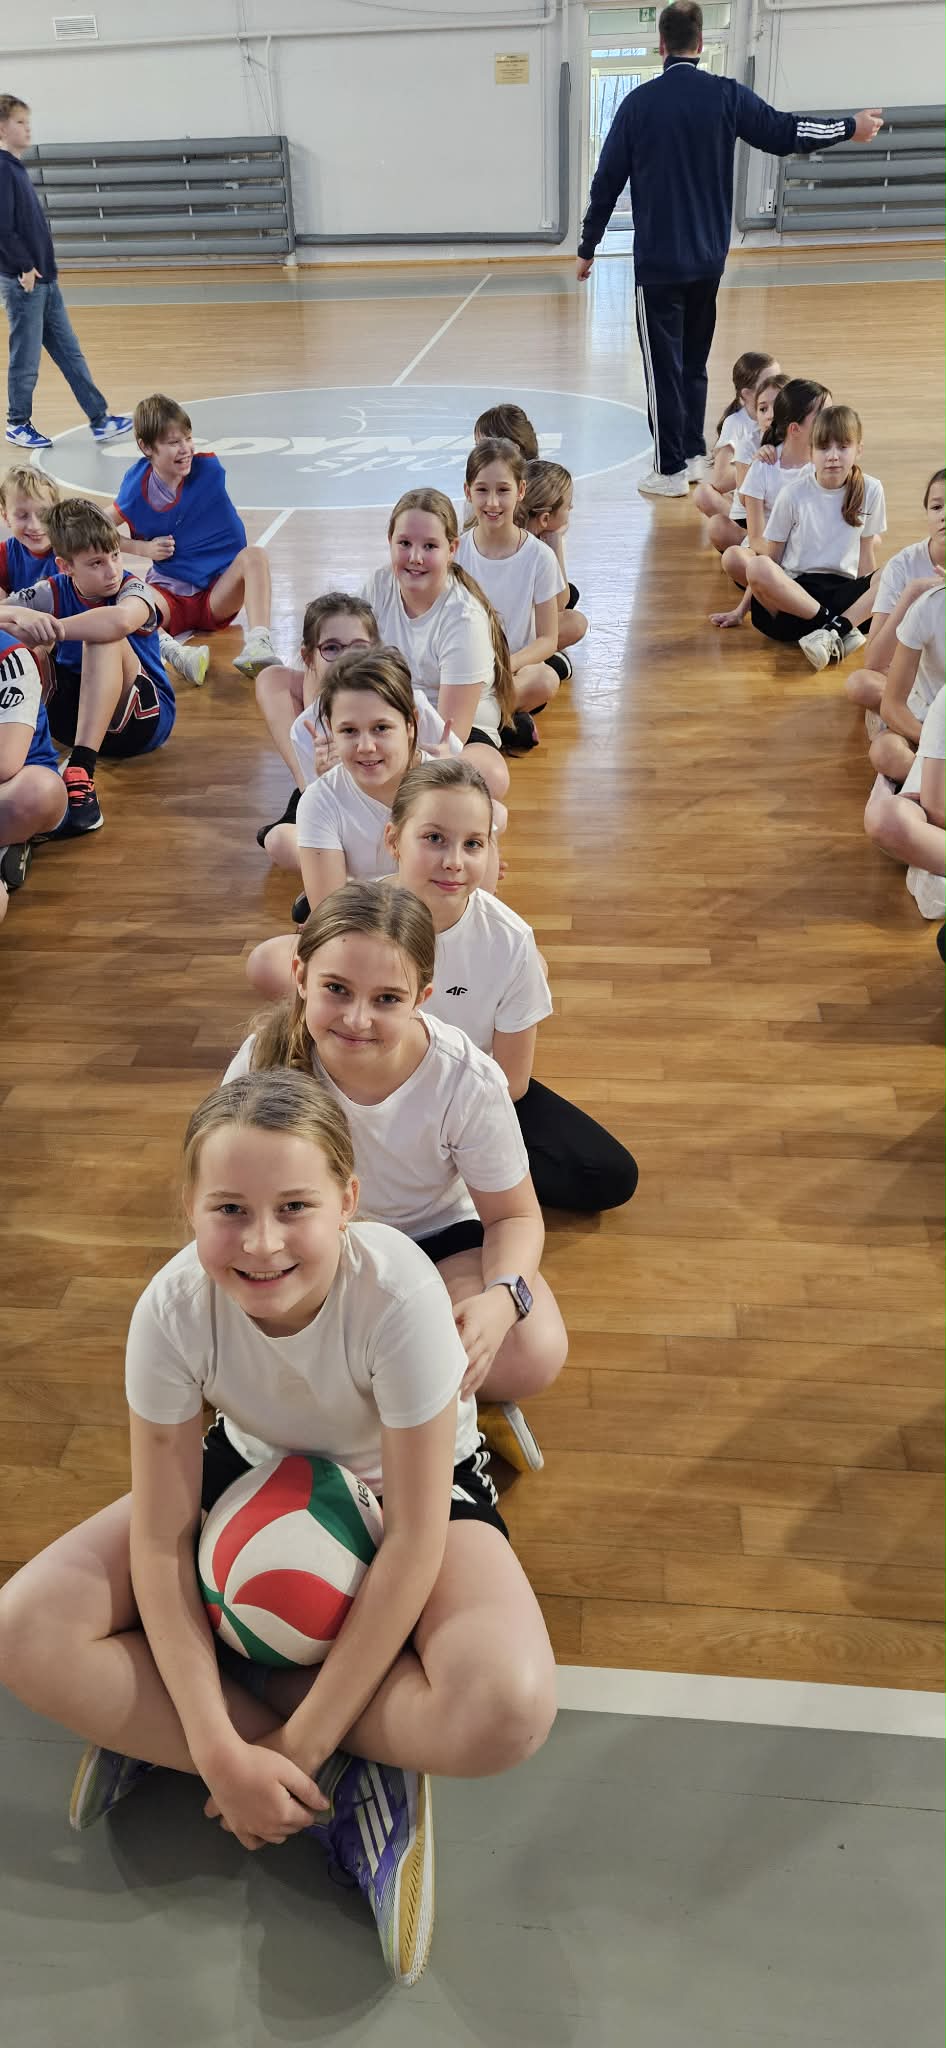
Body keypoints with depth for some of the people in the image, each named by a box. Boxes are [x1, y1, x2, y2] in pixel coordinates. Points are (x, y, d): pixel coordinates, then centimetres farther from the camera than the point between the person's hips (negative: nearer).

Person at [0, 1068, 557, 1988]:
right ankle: (353, 1784, -15)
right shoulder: (173, 1308, -28)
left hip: (403, 1487, -2)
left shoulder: (398, 1292, -35)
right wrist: (219, 1749, -27)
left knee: (508, 1709, -33)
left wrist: (298, 1747, -23)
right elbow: (161, 1541, -19)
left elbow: (410, 1540, -27)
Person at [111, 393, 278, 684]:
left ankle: (257, 645, -49)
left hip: (217, 595, 0)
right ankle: (174, 652, -57)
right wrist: (143, 548, -5)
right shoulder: (136, 490, -8)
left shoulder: (209, 469, -7)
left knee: (255, 555, -27)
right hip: (168, 596, 0)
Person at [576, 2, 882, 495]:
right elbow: (785, 133, 1)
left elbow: (607, 181, -1)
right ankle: (694, 454, 21)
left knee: (663, 364, 1)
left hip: (658, 260, -3)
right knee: (694, 360, 17)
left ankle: (671, 469, -1)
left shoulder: (639, 103, -5)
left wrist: (588, 246, 9)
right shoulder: (726, 95, -2)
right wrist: (850, 127, 15)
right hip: (708, 257, 3)